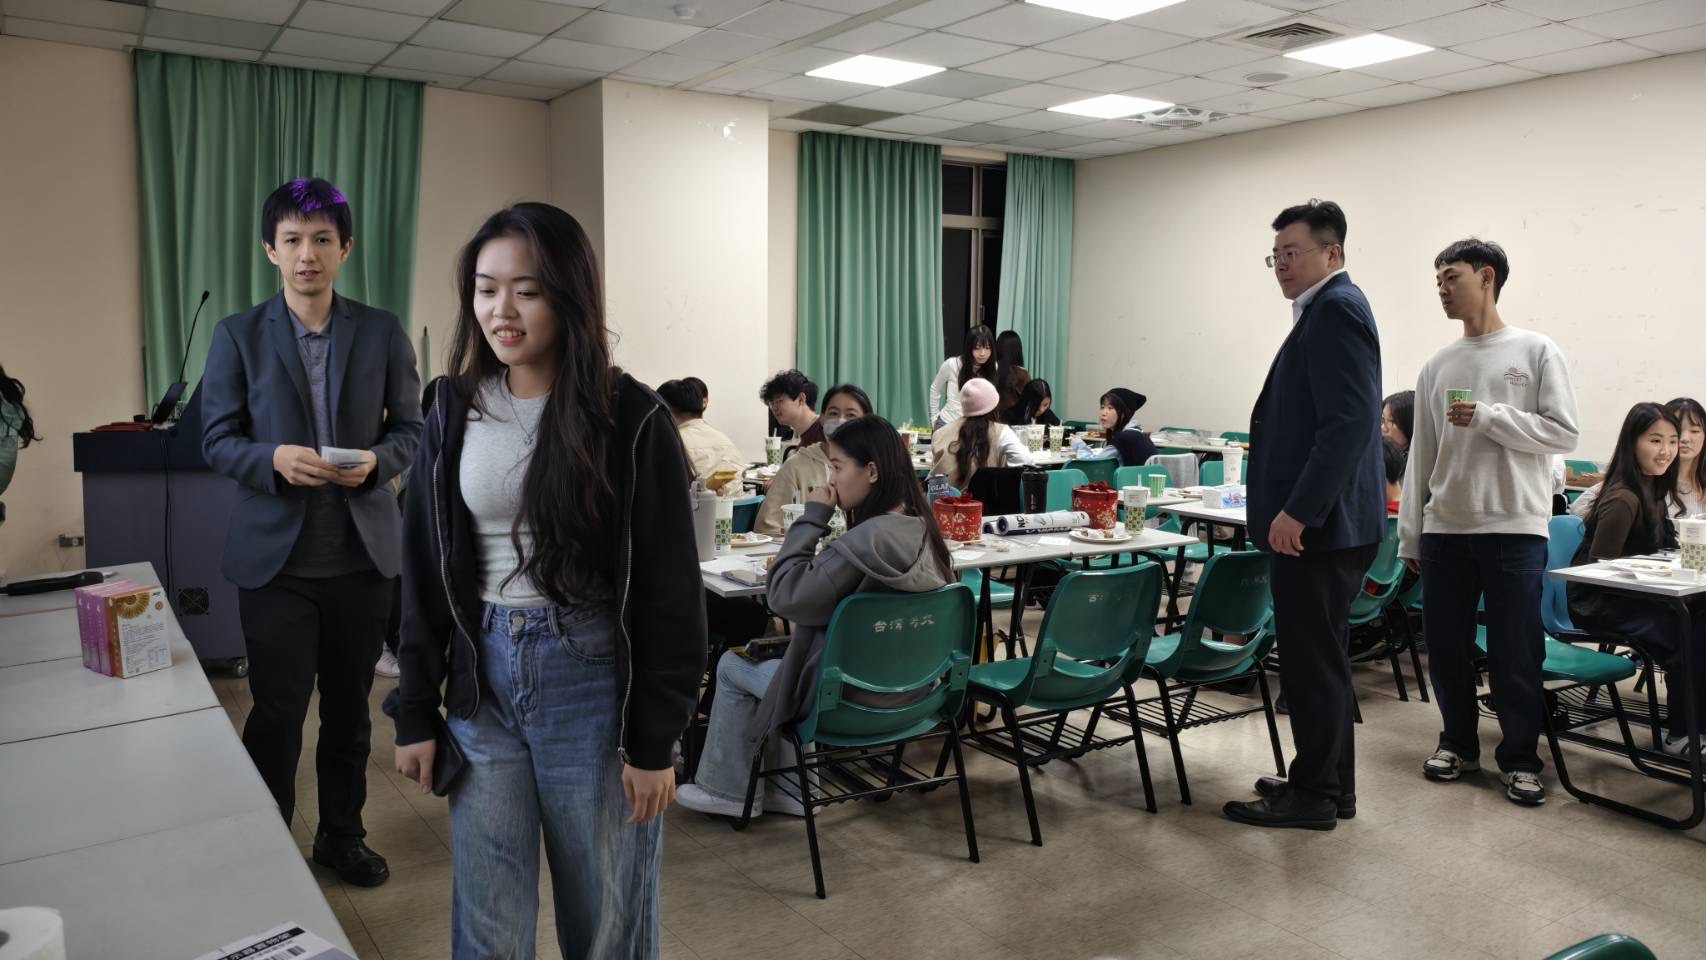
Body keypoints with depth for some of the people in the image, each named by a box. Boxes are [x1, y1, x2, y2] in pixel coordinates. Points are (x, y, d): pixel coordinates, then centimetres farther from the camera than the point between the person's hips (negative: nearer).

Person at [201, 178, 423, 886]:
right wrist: (273, 459, -20)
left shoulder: (383, 333, 3)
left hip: (363, 553, 2)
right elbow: (217, 440, 0)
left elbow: (411, 429, 6)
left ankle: (342, 835, 32)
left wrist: (377, 460, -16)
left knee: (349, 706, 14)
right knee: (277, 713, 2)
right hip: (276, 554, -1)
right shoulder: (238, 336, 1)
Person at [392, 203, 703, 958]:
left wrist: (654, 739, -10)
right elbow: (424, 576, 8)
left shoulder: (631, 419, -10)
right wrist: (416, 714, 6)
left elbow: (668, 592, -9)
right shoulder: (455, 414, 3)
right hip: (483, 678, 4)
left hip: (594, 681, -3)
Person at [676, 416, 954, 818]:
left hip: (854, 697, -8)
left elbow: (785, 596, -22)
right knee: (777, 657, 28)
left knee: (732, 665, 13)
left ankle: (727, 790, 28)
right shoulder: (921, 528, 0)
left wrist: (812, 517, -17)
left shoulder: (868, 538, -28)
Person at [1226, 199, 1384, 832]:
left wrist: (1298, 511, -23)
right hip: (1317, 521, 11)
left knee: (1313, 660, -2)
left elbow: (1349, 424, -23)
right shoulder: (1326, 310, 18)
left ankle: (1314, 796, 9)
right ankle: (1329, 785, 27)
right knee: (1319, 658, 16)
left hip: (1318, 524, -11)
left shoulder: (1337, 310, -13)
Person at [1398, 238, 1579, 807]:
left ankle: (1520, 758, 15)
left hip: (1515, 527, -4)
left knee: (1515, 653, 0)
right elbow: (1420, 456, 10)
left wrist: (1486, 417, -15)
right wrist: (1410, 535, 8)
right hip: (1444, 529, 4)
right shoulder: (1436, 367, 11)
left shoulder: (1538, 353, 0)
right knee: (1445, 647, 9)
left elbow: (1562, 434, -6)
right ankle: (1458, 743, 26)